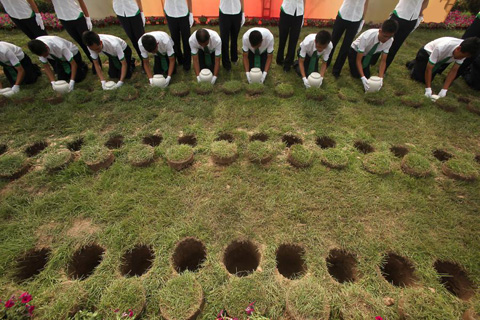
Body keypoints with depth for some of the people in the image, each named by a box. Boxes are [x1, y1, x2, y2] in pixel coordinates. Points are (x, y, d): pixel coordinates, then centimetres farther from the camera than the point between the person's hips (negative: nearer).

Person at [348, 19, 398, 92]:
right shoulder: (367, 37, -40)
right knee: (356, 75, -13)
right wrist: (363, 78, -45)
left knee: (367, 75, -4)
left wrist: (380, 78, -33)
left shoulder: (390, 40, -25)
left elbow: (383, 60, -19)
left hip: (368, 53, 4)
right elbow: (358, 60, -35)